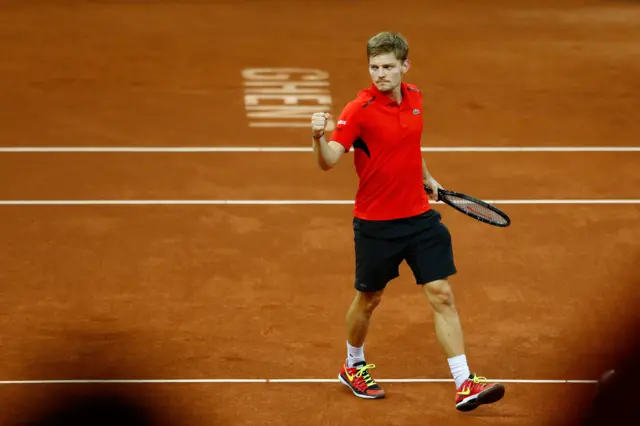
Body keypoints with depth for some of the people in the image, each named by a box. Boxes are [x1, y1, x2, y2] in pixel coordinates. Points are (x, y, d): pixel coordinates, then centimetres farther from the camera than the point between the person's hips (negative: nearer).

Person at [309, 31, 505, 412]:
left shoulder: (414, 98, 1)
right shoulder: (360, 110, -17)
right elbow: (328, 162, -27)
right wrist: (319, 138, -46)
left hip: (419, 215, 5)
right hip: (376, 223, -4)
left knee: (442, 295, -1)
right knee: (369, 298, 12)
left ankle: (464, 384, -1)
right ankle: (354, 366, 38)